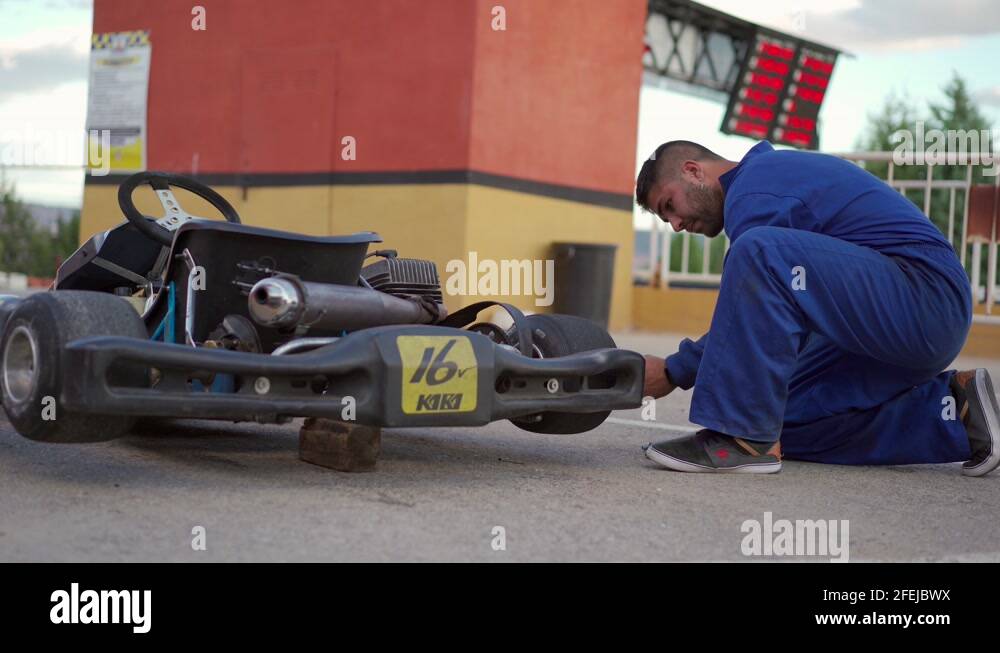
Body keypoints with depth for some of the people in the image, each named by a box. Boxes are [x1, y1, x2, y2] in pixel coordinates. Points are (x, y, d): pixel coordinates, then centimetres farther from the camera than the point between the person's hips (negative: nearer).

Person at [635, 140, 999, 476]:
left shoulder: (752, 191, -9)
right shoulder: (772, 170, 24)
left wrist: (674, 373, 0)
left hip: (925, 293, -11)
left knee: (758, 253, -26)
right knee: (781, 415, 9)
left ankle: (747, 438, -21)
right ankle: (950, 414, 9)